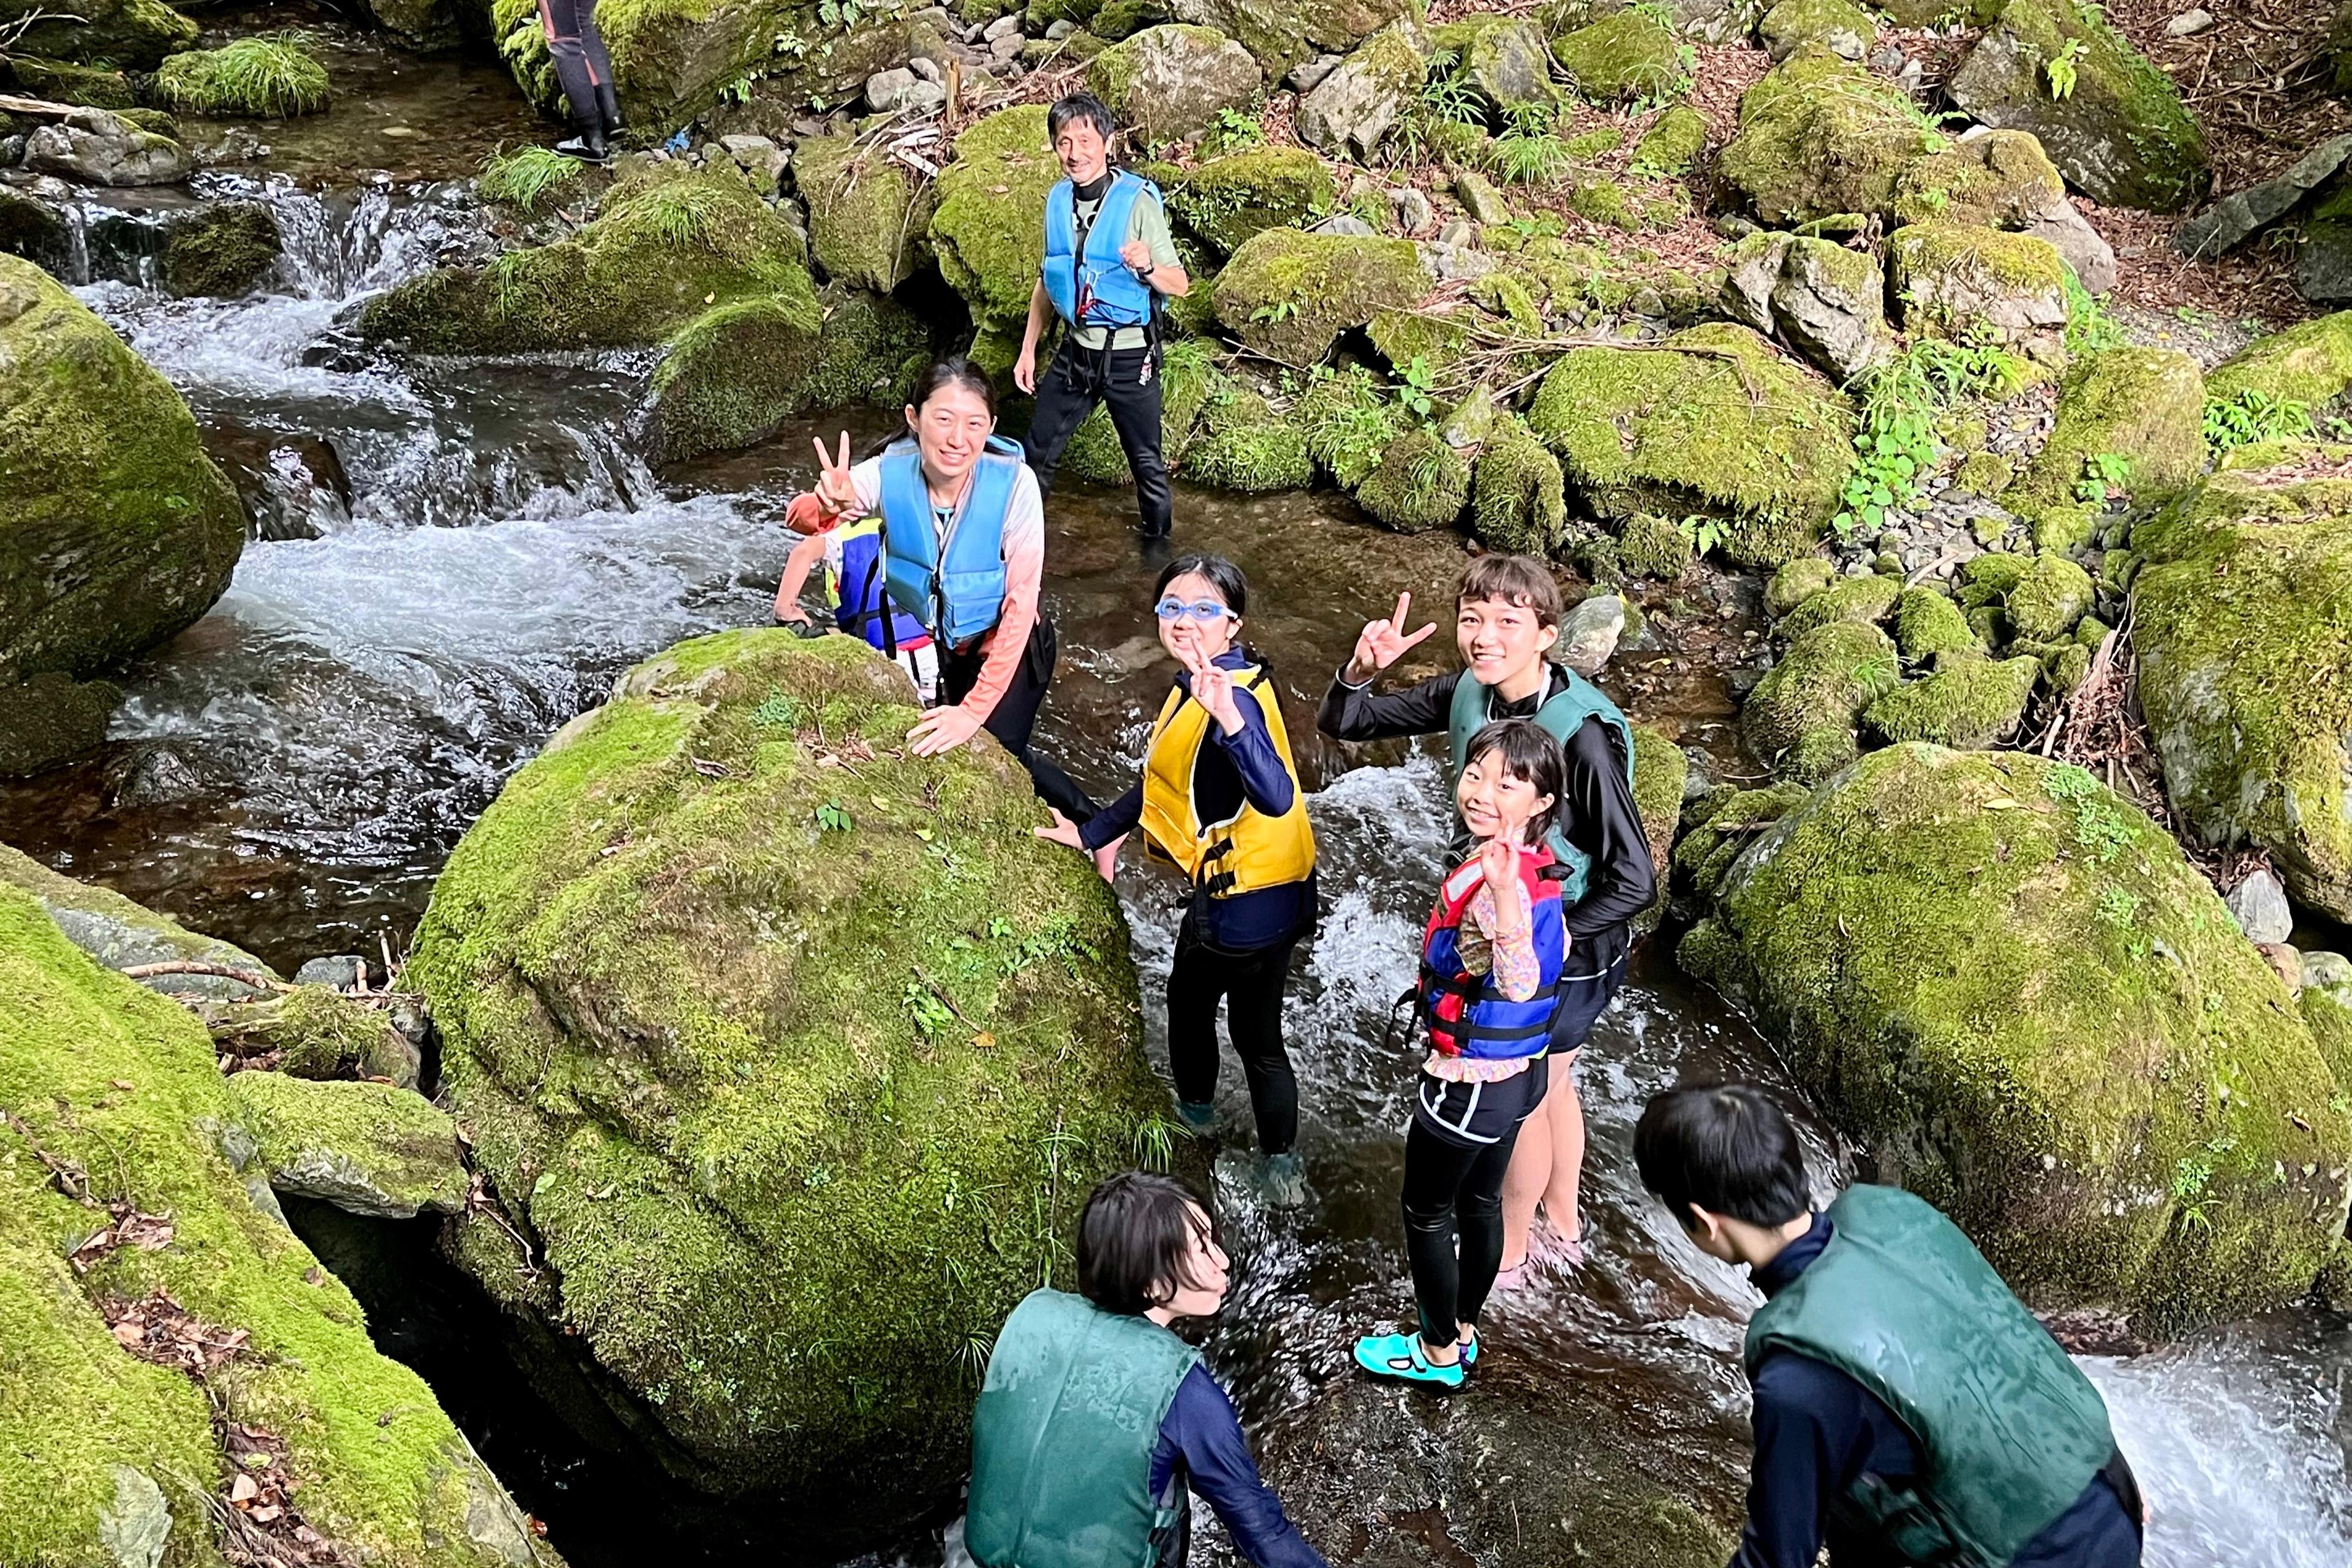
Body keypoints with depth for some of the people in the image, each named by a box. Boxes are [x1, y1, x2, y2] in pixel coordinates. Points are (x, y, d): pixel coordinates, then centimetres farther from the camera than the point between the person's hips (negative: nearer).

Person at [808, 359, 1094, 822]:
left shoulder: (1014, 483, -29)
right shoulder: (890, 472, -21)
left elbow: (1021, 603, -25)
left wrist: (975, 709, -27)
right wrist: (831, 505, -52)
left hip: (1005, 647, -3)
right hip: (924, 644, 4)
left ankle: (1092, 824, 15)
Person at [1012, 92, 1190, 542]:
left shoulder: (1137, 201, -17)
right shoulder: (1058, 200, 2)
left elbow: (1180, 285, -16)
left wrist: (1148, 269, -37)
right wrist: (1028, 349, 14)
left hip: (1129, 356, -5)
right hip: (1076, 350, 5)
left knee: (1146, 460, 8)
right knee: (1037, 453, 13)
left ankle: (1157, 542, 28)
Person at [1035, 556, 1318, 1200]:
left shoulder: (1232, 697, -29)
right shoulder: (1196, 685, 1)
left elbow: (1277, 797, -46)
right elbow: (1163, 782, 14)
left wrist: (1229, 718, -60)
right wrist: (1093, 834, 18)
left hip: (1252, 900, -9)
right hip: (1224, 888, 9)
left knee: (1255, 1035, 12)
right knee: (1187, 994, 27)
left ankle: (1281, 1158, 34)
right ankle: (1194, 1106, 48)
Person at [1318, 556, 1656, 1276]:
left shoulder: (1582, 733, -32)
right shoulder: (1465, 694, -13)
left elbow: (1634, 881, -28)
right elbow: (1343, 724, -6)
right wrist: (1362, 669, -27)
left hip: (1569, 953, -6)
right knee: (1551, 1084, 27)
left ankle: (1509, 1248, 42)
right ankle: (1563, 1223, 52)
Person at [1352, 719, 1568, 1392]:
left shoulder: (1496, 881, -32)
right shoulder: (1539, 864, -4)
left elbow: (1521, 984, -49)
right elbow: (1555, 952, 12)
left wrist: (1503, 896, -63)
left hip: (1468, 1083, -8)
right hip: (1522, 1071, 8)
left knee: (1428, 1213, 15)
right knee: (1480, 1201, 25)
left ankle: (1439, 1352, 32)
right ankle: (1463, 1332, 44)